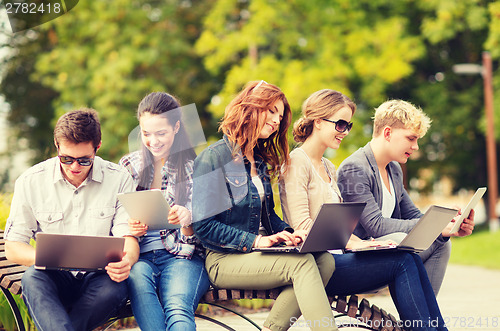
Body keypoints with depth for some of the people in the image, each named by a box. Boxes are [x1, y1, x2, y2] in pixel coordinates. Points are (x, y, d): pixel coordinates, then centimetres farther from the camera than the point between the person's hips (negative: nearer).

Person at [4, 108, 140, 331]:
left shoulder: (118, 179, 1)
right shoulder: (30, 182, 1)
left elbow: (128, 238, -3)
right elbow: (12, 248, 2)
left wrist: (126, 261, -29)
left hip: (98, 278, 0)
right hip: (55, 279, 0)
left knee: (115, 288, -35)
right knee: (32, 279, -34)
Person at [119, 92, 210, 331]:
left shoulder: (193, 167, 7)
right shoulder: (129, 166, 14)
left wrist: (187, 219, -20)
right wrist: (129, 229, -9)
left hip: (182, 257, -2)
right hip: (139, 257, 2)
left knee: (178, 309, -34)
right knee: (138, 277, -37)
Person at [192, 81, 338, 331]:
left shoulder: (260, 162, 17)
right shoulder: (214, 158, -8)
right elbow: (203, 225, -14)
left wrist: (287, 233, -2)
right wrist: (255, 241, -20)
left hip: (257, 253, 8)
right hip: (224, 260, -8)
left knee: (324, 260, -19)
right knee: (302, 263, -29)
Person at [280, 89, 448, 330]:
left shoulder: (328, 167, 23)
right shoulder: (297, 162, -6)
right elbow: (302, 226, -16)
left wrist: (361, 242, 1)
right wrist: (353, 243, -19)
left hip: (331, 258, 8)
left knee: (410, 259, -13)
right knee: (402, 262, -20)